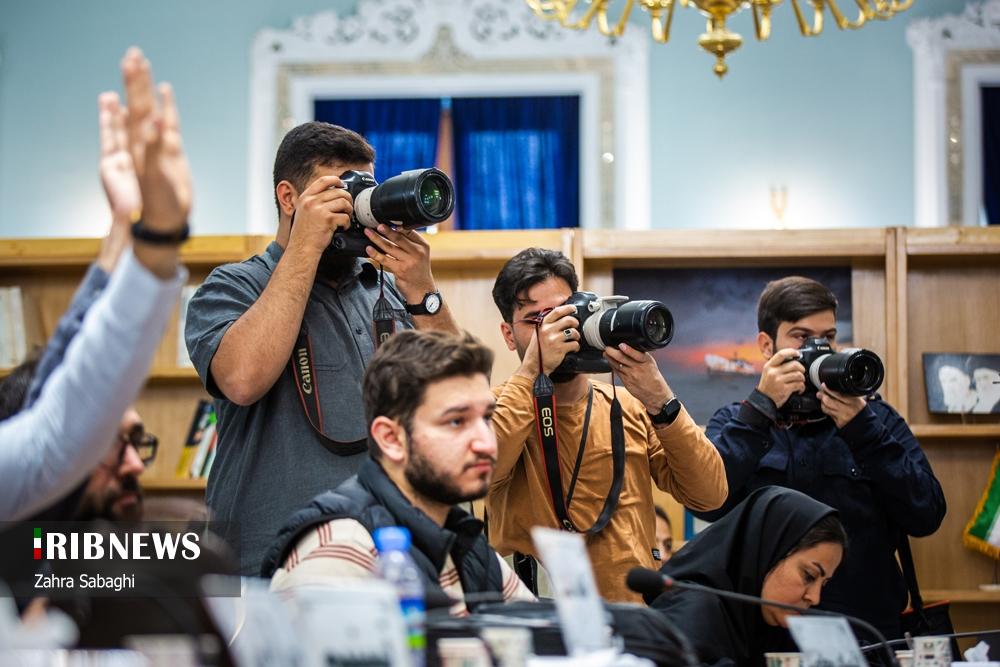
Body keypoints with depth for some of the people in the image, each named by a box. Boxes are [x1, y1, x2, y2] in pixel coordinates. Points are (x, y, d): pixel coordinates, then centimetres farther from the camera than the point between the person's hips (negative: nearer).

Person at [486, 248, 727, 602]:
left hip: (637, 610, 2)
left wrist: (659, 400, -9)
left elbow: (710, 495, 2)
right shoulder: (496, 405, 6)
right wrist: (532, 371, -14)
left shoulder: (629, 407, 12)